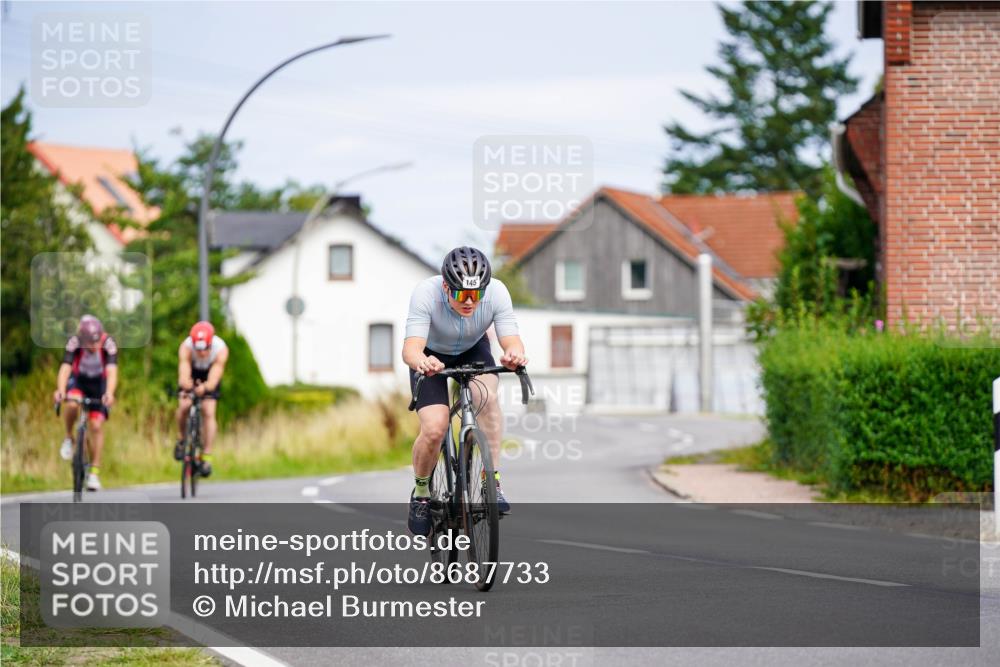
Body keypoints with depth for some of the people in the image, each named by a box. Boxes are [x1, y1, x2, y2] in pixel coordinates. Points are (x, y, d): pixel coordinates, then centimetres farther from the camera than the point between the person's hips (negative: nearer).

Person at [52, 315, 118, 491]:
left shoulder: (108, 344, -31)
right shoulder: (74, 343, -30)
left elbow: (112, 371, -41)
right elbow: (65, 368, -39)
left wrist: (109, 393, -58)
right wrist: (60, 390, -57)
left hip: (99, 383, 0)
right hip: (78, 380, 0)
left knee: (96, 426, -10)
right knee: (72, 405, -33)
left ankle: (95, 472, -3)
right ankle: (69, 438, -6)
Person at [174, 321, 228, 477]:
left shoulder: (221, 350, -37)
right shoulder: (186, 348, -37)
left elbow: (213, 380, -45)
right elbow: (183, 375, -47)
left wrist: (204, 388, -67)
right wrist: (186, 385, -70)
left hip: (209, 377, 0)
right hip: (191, 374, 0)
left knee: (208, 412, -15)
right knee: (184, 406, -20)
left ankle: (206, 457, -8)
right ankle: (181, 439, 8)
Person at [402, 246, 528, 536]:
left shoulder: (496, 292, -31)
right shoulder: (426, 293, -36)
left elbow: (511, 340, -36)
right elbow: (410, 347, -44)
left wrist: (515, 354, -60)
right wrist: (420, 361, -67)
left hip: (473, 351, 2)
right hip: (432, 356, -1)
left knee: (486, 396, -32)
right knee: (434, 429, -21)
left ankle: (493, 480, -21)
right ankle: (421, 492, 8)